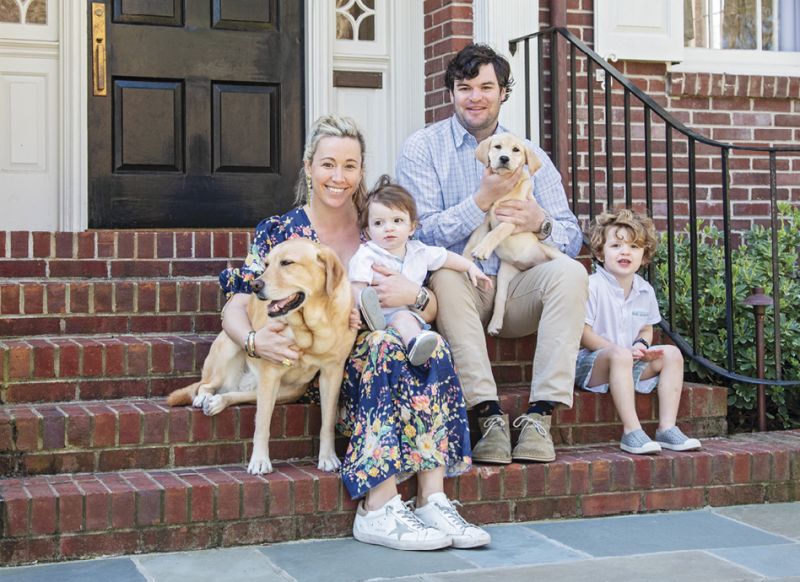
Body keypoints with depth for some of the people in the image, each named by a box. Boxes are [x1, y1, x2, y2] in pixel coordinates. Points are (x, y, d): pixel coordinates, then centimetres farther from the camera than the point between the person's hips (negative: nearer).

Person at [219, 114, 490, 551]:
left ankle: (433, 498, -34)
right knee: (386, 345, -33)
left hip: (373, 356, 3)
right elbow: (235, 307, -4)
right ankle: (378, 510, -38)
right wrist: (254, 340, -27)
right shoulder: (280, 232, 4)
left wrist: (414, 294, -15)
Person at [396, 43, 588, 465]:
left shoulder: (530, 155, 11)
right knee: (446, 275, -35)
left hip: (516, 291, 3)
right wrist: (484, 200, -18)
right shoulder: (422, 148, 2)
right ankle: (490, 416, -35)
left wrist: (542, 223, -16)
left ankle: (540, 415, -30)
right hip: (459, 291, -3)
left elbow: (572, 238, 7)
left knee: (570, 271, -26)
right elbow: (423, 233, -9)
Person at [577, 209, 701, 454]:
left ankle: (667, 428, -12)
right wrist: (620, 349, -23)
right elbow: (583, 334, -16)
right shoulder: (593, 286, -14)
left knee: (672, 354, -7)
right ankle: (631, 431, -37)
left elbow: (646, 329, 18)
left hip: (630, 365, 7)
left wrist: (641, 345, -6)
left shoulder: (645, 291, 7)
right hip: (590, 363, -7)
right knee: (620, 355, -36)